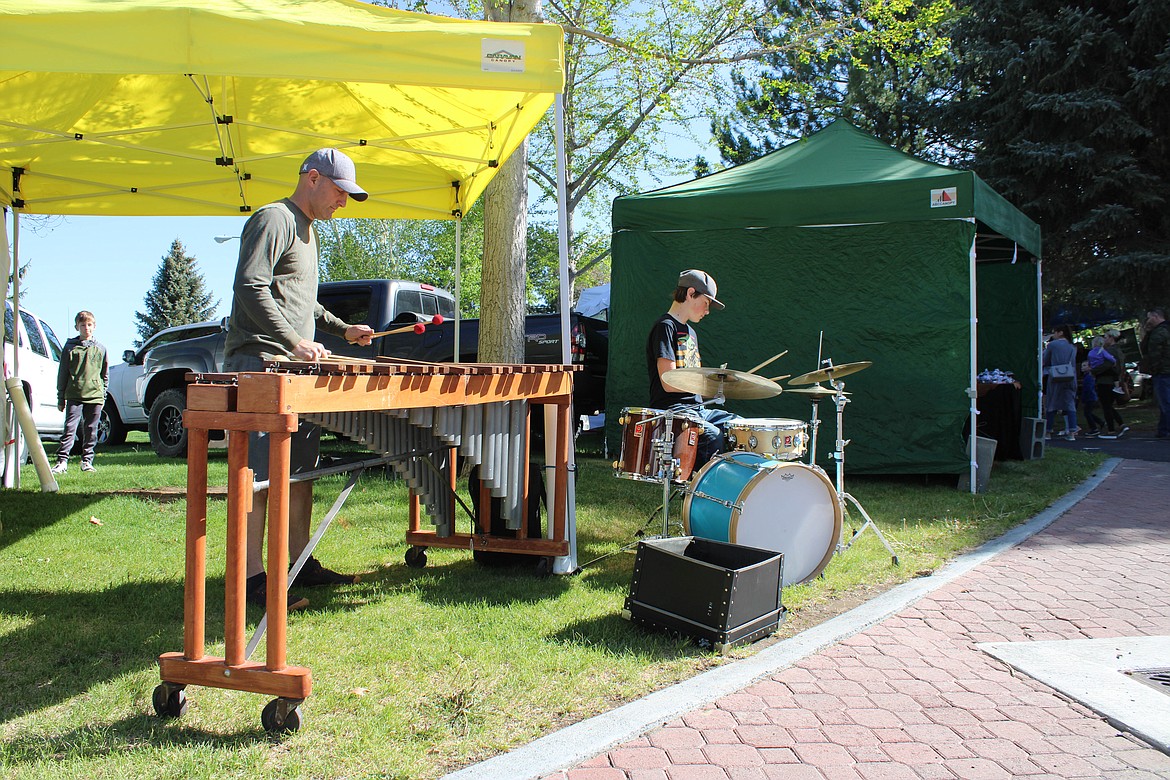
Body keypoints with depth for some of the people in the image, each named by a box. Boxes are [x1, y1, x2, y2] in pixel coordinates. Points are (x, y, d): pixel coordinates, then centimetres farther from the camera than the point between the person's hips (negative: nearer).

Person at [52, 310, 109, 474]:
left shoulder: (100, 348, 11)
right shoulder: (70, 347, 6)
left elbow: (105, 374, 15)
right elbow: (62, 373, 7)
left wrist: (103, 394, 10)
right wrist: (61, 398, 5)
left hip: (95, 395, 2)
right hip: (74, 396, -2)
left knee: (91, 431, 5)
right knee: (70, 428, -8)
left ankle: (87, 460, 13)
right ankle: (62, 460, -8)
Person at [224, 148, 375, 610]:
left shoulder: (307, 231, 24)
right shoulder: (273, 220, -7)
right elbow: (250, 288, -19)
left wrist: (342, 330, 22)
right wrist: (294, 342, -25)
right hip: (259, 364, -10)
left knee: (301, 471, 11)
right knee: (259, 474, -10)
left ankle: (301, 563, 19)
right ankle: (253, 578, -8)